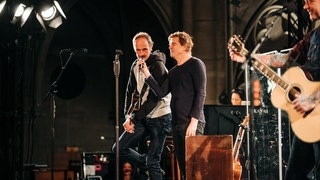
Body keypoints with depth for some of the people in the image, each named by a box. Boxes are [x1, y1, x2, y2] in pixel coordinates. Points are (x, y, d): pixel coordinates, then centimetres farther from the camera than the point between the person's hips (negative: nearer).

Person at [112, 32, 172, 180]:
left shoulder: (158, 66, -15)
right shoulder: (135, 66, 8)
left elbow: (154, 97, -19)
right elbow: (130, 92, 12)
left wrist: (134, 119, -16)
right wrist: (128, 116, -2)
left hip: (159, 117, -8)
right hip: (143, 118, 8)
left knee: (152, 161, -8)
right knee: (119, 149, 5)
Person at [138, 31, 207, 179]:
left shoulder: (195, 64, -1)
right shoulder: (173, 71, 20)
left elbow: (200, 93, -10)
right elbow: (161, 92, 11)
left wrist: (194, 121, -17)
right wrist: (146, 73, 3)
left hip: (191, 123, -7)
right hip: (177, 124, 7)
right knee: (183, 166, 6)